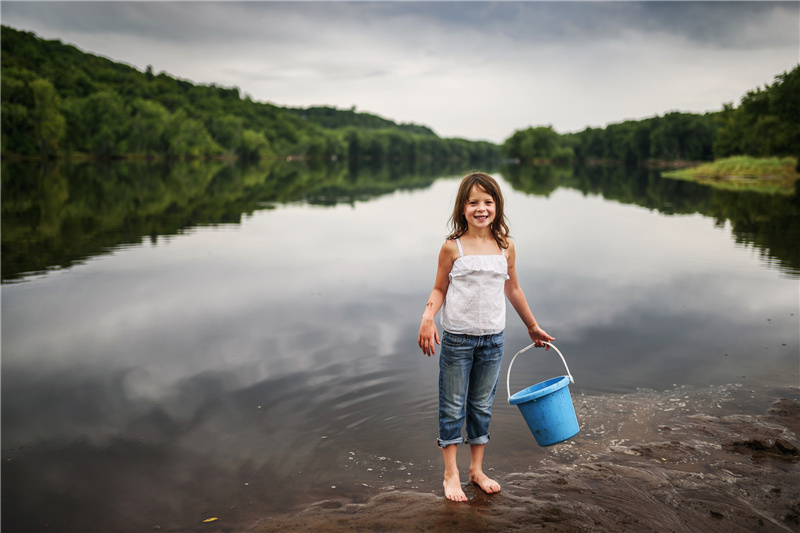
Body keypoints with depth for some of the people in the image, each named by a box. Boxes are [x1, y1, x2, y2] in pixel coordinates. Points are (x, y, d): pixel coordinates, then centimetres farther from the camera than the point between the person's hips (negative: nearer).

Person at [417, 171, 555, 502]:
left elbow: (512, 289, 14)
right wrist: (427, 319, -19)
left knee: (482, 406, 14)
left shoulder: (505, 247, 1)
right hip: (457, 338, -3)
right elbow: (439, 289, -1)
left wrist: (532, 327, 23)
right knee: (453, 406, 6)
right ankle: (451, 474, 18)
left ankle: (476, 469, 28)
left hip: (493, 339, 3)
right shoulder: (452, 247, -8)